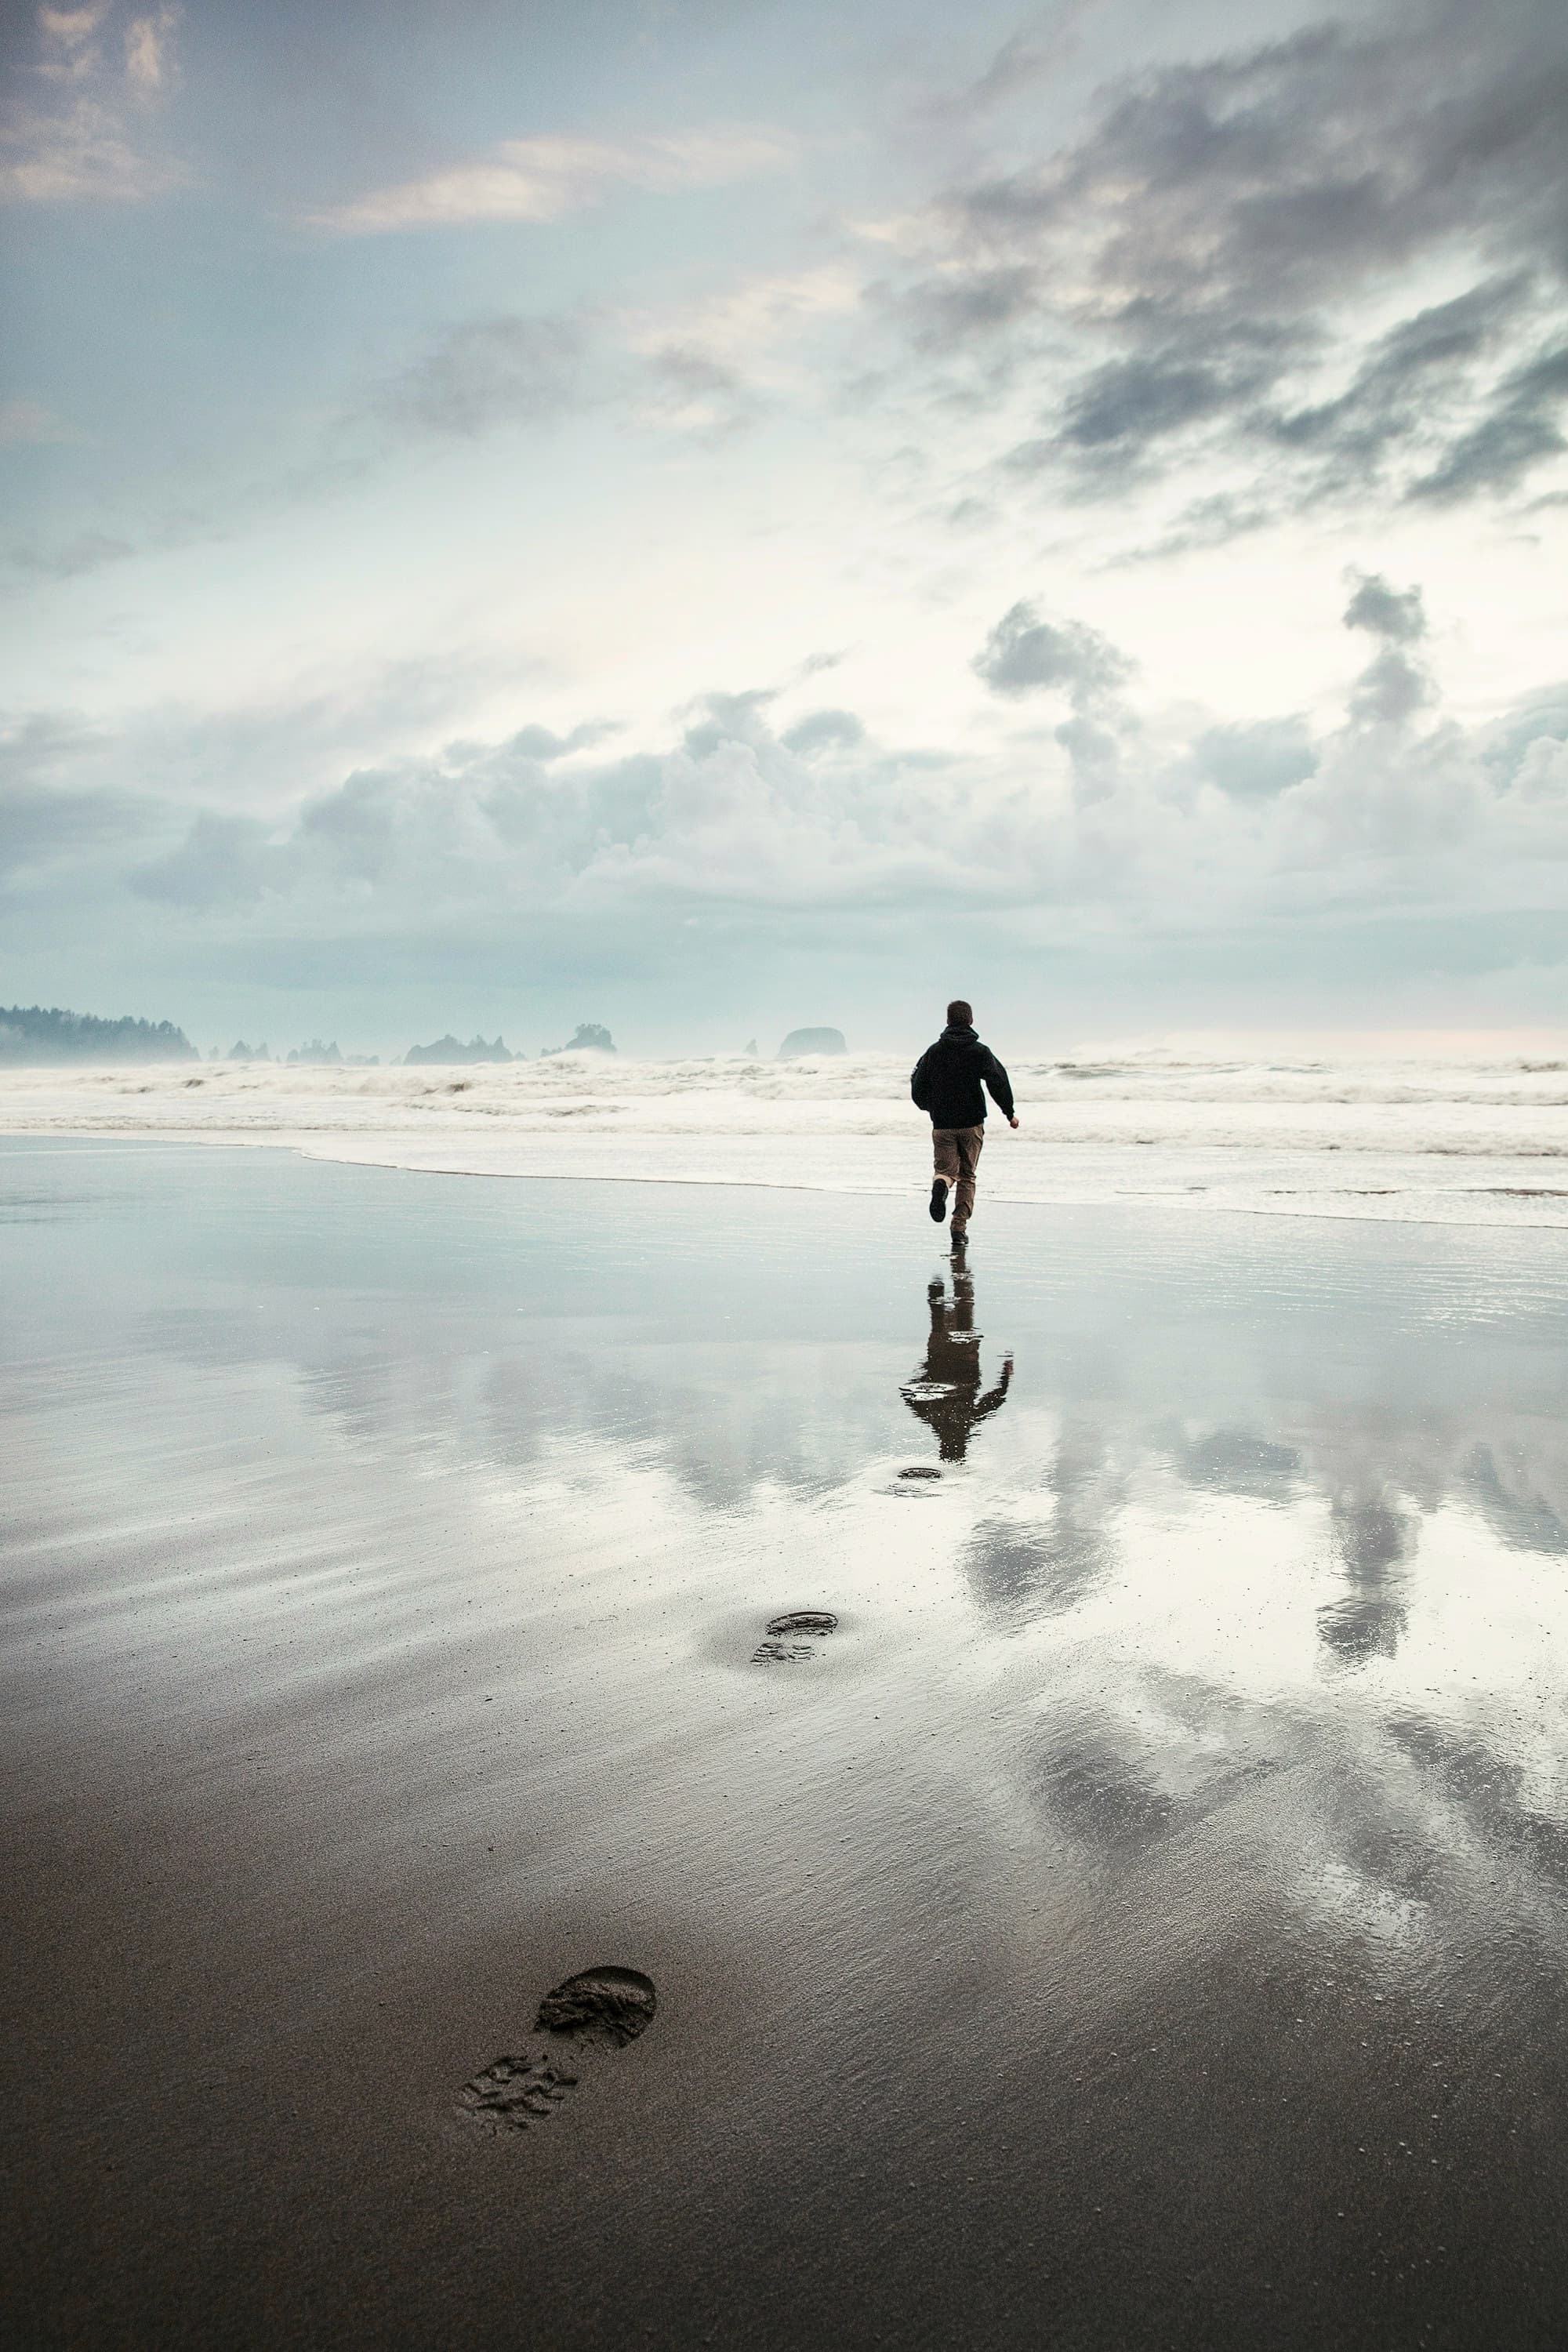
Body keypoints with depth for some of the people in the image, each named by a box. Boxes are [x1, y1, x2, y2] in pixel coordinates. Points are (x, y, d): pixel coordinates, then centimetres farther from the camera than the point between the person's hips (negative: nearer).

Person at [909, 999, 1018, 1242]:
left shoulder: (933, 1052, 3)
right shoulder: (980, 1051, -3)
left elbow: (917, 1087, 6)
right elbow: (998, 1082, -13)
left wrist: (930, 1108, 26)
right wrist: (1010, 1112, -2)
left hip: (942, 1124, 1)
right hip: (972, 1124, 0)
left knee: (946, 1169, 8)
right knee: (967, 1176, 12)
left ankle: (940, 1185, -29)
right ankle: (960, 1226, 5)